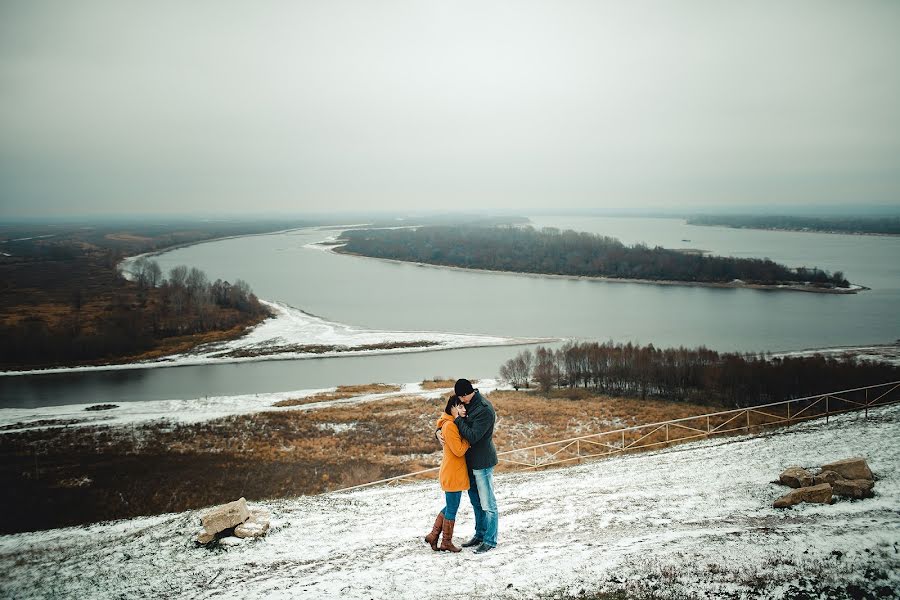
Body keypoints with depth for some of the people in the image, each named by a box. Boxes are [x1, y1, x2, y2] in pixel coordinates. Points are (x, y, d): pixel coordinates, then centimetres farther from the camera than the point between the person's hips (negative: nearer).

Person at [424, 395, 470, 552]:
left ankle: (433, 535, 26)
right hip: (452, 474, -10)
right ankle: (446, 542, 17)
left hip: (455, 473, 10)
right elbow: (459, 450, -22)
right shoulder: (449, 426, -21)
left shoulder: (454, 424, 11)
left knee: (450, 506, 19)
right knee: (452, 509, 4)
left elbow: (460, 446, 12)